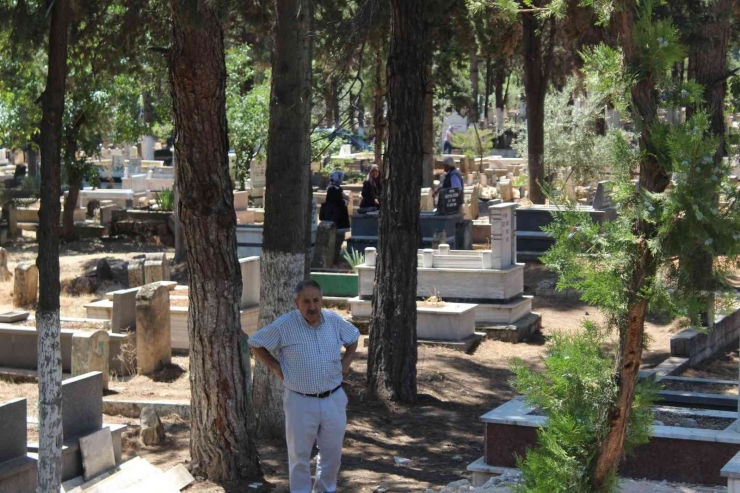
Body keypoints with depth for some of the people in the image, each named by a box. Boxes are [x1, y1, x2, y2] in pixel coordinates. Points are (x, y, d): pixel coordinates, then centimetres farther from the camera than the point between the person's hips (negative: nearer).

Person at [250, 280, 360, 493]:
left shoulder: (335, 321, -2)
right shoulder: (284, 325, -13)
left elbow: (354, 337, 18)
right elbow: (256, 343, -1)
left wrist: (346, 362, 5)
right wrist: (275, 367, -6)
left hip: (334, 398, 3)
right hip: (301, 401, -3)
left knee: (332, 452, 15)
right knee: (299, 455, 7)